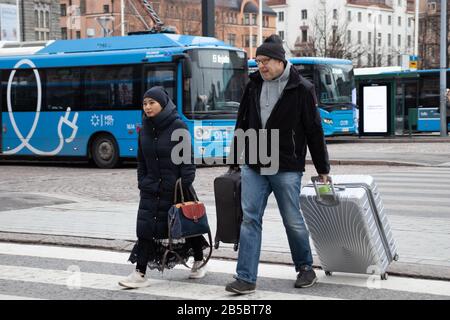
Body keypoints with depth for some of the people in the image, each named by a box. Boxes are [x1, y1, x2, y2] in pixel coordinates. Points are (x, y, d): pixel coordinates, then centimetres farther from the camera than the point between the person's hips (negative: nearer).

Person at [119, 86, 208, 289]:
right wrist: (142, 182, 8)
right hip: (152, 187, 4)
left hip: (175, 187, -4)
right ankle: (140, 273, -4)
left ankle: (199, 262, 31)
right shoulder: (145, 129, 7)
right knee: (145, 229, -5)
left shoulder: (178, 126, -10)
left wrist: (185, 184, -16)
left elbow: (187, 158, -12)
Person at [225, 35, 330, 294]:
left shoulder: (301, 88, -6)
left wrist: (323, 169, -1)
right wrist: (234, 161, 16)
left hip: (287, 168, -4)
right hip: (253, 167, 4)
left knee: (293, 221, 5)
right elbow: (242, 125, 16)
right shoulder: (254, 85, 8)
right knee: (250, 219, 0)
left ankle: (305, 268, 26)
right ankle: (246, 278, 2)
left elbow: (315, 131, -3)